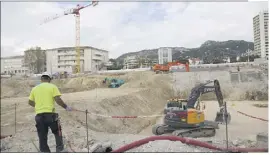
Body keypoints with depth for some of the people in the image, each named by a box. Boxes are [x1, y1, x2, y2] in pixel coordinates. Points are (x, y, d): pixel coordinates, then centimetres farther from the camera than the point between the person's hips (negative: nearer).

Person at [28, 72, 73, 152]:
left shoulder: (34, 88, 11)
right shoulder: (52, 87, -1)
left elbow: (30, 102, 17)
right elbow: (58, 100, -10)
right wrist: (66, 107, 1)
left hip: (39, 116, 4)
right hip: (50, 114, -3)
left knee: (42, 138, 11)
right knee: (57, 133, 17)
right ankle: (60, 150, 19)